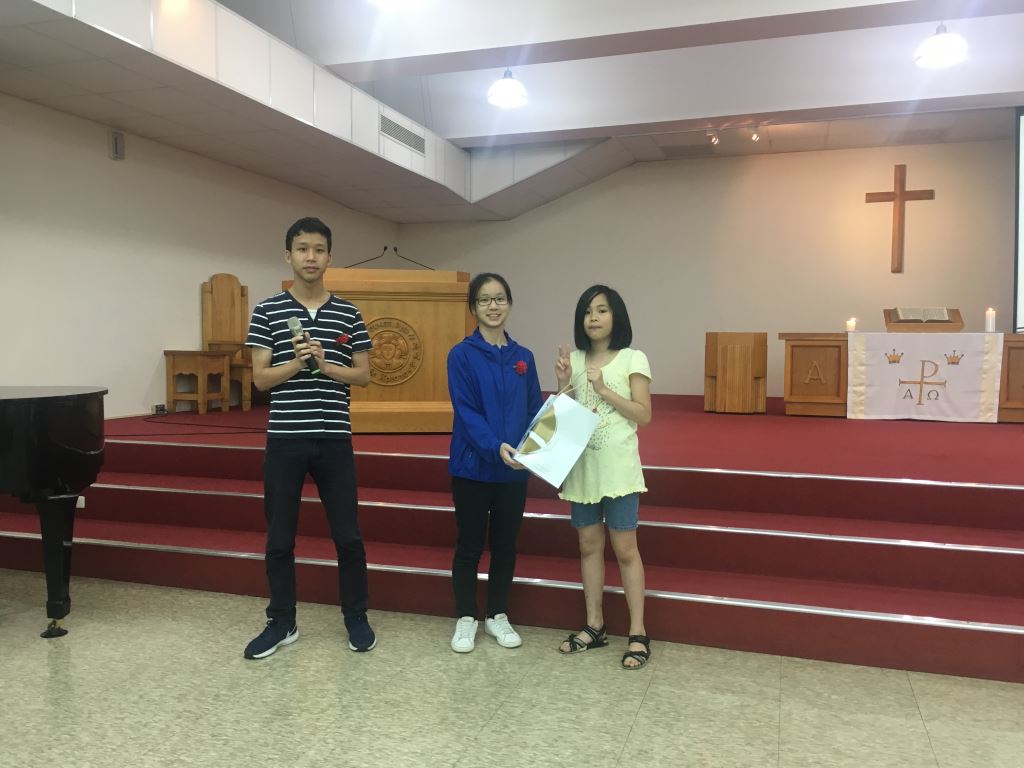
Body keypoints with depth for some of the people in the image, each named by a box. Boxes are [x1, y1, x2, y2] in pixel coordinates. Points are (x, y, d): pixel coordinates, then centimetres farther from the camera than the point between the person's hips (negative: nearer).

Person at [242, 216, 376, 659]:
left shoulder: (348, 314, 5)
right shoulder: (268, 311, 1)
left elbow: (364, 376, 4)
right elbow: (260, 379, -1)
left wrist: (325, 365, -13)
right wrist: (296, 362, -18)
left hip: (334, 439, 1)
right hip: (285, 439, 0)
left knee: (347, 535, 7)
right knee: (279, 538, 9)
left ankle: (356, 617, 24)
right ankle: (281, 622, 25)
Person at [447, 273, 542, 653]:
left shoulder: (523, 357, 6)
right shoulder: (461, 354, -6)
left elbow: (535, 411, 8)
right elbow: (466, 412, -14)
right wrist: (496, 446, -28)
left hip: (514, 469, 4)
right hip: (472, 466, -3)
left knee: (506, 544, 13)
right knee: (470, 545, 8)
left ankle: (498, 616, 28)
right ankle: (466, 618, 24)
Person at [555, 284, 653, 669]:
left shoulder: (633, 359, -3)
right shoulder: (576, 360, 9)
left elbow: (643, 415, -8)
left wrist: (603, 389, -15)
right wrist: (563, 383, -6)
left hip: (617, 466, -4)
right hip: (581, 465, 5)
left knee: (624, 549, -2)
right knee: (589, 545, 10)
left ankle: (638, 634, 8)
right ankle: (594, 626, 22)